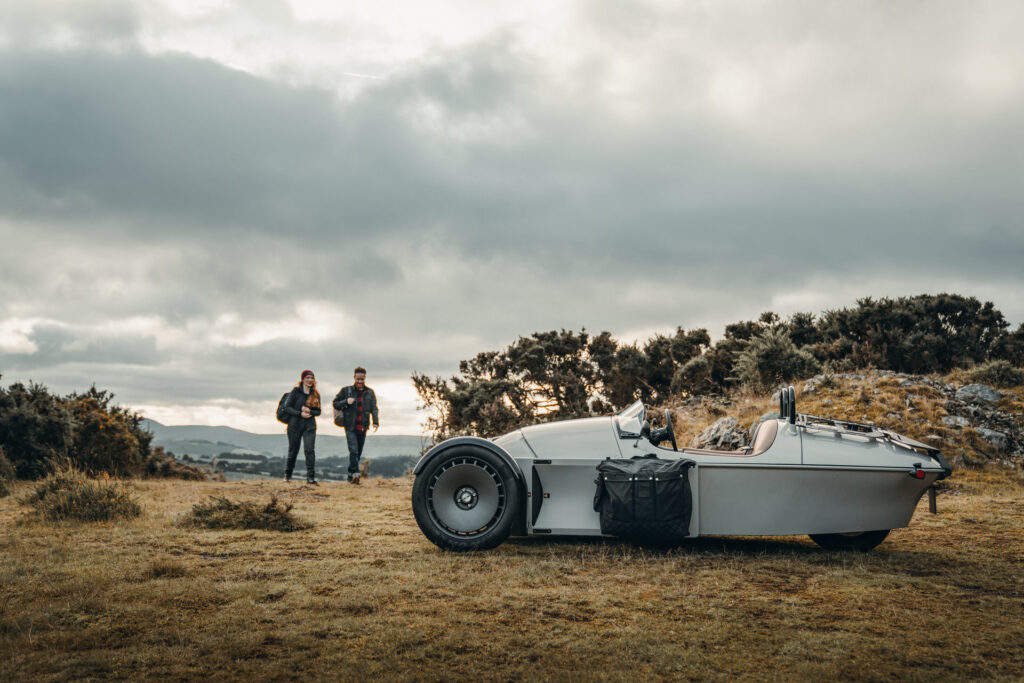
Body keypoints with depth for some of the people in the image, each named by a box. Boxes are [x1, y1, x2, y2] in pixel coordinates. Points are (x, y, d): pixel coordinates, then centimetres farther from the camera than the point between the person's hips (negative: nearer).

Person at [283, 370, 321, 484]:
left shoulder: (316, 394, 8)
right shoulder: (296, 391, -2)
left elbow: (318, 411, 9)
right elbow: (287, 407, -5)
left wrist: (310, 411, -12)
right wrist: (300, 413, -16)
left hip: (310, 426, 2)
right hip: (295, 425, -2)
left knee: (309, 449, -12)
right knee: (293, 450, 8)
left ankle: (310, 477, -14)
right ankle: (287, 475, 28)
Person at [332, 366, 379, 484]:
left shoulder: (370, 393, 9)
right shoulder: (346, 390, 4)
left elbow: (374, 408, 5)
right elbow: (335, 403, 8)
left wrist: (376, 421, -10)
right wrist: (346, 402, -11)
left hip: (363, 427, 3)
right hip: (350, 426, -3)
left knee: (358, 453, 7)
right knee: (353, 450, -18)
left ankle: (350, 474, 18)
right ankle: (355, 473, -23)